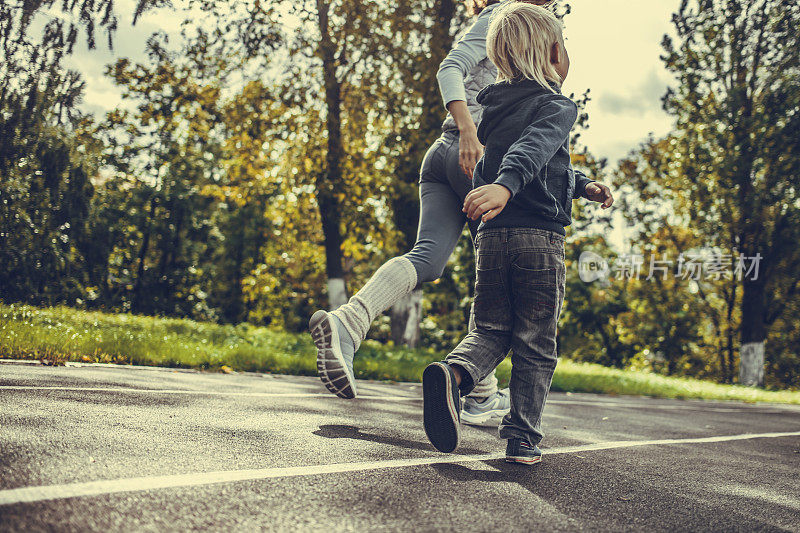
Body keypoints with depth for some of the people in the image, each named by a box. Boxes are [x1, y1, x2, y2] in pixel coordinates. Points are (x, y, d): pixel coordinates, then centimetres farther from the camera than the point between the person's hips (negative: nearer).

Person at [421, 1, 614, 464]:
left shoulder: (494, 107, 17)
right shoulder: (556, 106, -6)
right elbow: (534, 149, -28)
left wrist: (584, 186, 36)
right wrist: (505, 185, -43)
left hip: (493, 235, 6)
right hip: (540, 235, -5)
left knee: (491, 329, 13)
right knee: (535, 343, 6)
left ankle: (455, 373, -17)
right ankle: (523, 436, 7)